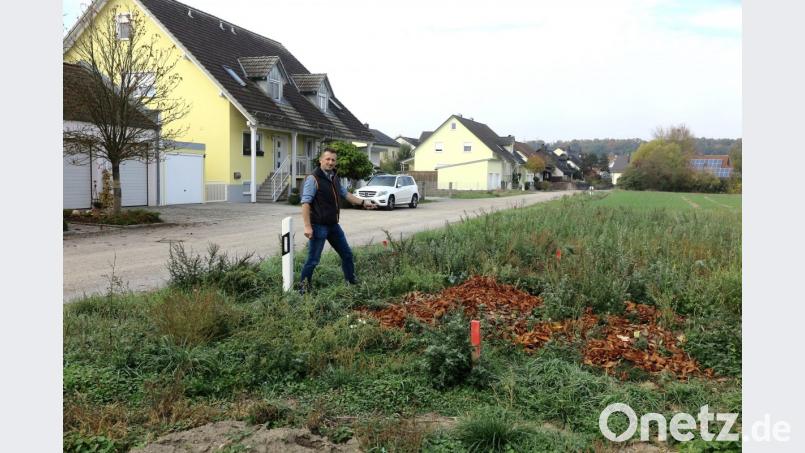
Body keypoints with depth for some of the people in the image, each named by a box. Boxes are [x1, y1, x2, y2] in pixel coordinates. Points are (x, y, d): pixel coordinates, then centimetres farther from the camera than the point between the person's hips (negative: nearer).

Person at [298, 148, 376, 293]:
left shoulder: (334, 178, 12)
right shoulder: (313, 179, -14)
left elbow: (345, 194, 25)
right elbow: (305, 203, -19)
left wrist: (363, 202, 18)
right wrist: (307, 226, -25)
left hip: (333, 225, 8)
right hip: (318, 226, -8)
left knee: (347, 254, 15)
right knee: (313, 260, -3)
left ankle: (352, 283, 30)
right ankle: (303, 290, 10)